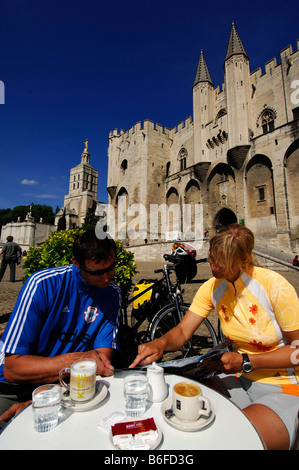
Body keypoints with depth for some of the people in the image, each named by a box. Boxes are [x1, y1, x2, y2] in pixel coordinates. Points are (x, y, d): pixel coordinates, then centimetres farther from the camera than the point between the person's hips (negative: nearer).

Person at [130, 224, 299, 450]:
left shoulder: (274, 286, -20)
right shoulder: (213, 287, -7)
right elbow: (183, 331, -7)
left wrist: (246, 362, -22)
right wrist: (161, 342, -29)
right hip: (240, 377, 4)